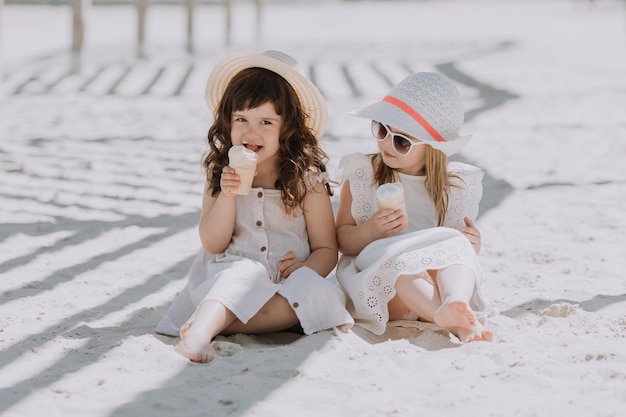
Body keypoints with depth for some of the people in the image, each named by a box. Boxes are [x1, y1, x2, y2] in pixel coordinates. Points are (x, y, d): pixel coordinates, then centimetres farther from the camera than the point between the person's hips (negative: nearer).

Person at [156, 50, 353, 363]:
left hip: (283, 285, 1)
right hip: (229, 271, -1)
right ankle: (200, 332, -59)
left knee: (323, 296, -31)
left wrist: (305, 268, -18)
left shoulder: (307, 180, 4)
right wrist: (227, 195, -12)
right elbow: (212, 244, 4)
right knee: (245, 274, -34)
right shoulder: (221, 174, 8)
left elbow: (326, 249, 5)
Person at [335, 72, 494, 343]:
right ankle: (448, 318, -60)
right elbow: (342, 240, 5)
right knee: (399, 258, -35)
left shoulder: (456, 187, 8)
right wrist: (370, 231, -16)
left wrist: (473, 246, -7)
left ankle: (456, 304, -56)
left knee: (457, 245, -28)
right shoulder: (361, 175, 5)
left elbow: (461, 241, 17)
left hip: (438, 277, 2)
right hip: (378, 287, -2)